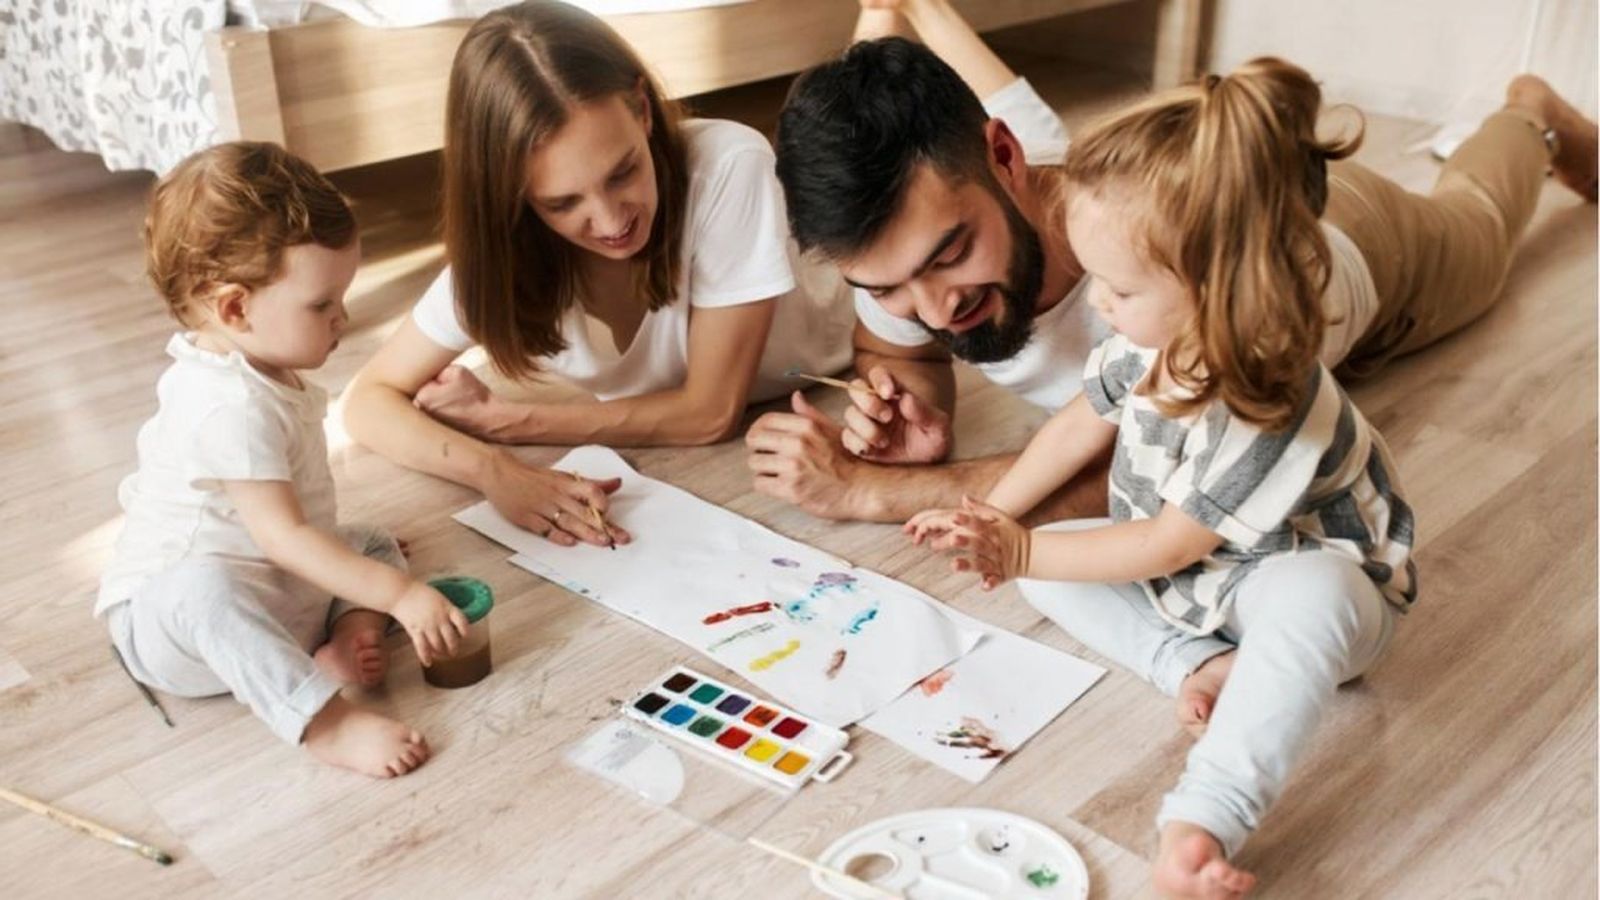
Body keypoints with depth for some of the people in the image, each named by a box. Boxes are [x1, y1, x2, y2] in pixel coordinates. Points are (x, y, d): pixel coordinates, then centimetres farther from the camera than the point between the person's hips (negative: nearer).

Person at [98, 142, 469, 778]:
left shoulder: (261, 371, 4)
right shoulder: (232, 407, -28)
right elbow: (283, 536, -32)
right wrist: (399, 595, -33)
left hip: (275, 589, 10)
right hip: (175, 610, -10)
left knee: (374, 544, 14)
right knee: (202, 589, -40)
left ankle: (341, 641, -13)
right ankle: (322, 718, -42)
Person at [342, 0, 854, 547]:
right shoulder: (507, 246, -19)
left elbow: (711, 411, -24)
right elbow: (371, 400, -14)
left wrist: (496, 419, -23)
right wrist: (495, 470, -33)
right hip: (667, 459, 2)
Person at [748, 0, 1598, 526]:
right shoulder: (914, 222, -38)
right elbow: (893, 348, -17)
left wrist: (868, 487, -55)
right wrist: (905, 409, -41)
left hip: (1344, 234, -2)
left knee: (1469, 228, 34)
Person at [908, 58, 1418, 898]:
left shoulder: (1266, 410, -36)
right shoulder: (1152, 337, -14)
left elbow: (1165, 548, -26)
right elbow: (1081, 422, 6)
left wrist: (1024, 551, -18)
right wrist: (994, 517, -1)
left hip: (1310, 578, -8)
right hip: (1185, 573, 8)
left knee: (1305, 598, -43)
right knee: (1042, 561, -5)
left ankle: (1205, 820, -48)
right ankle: (1198, 664, -15)